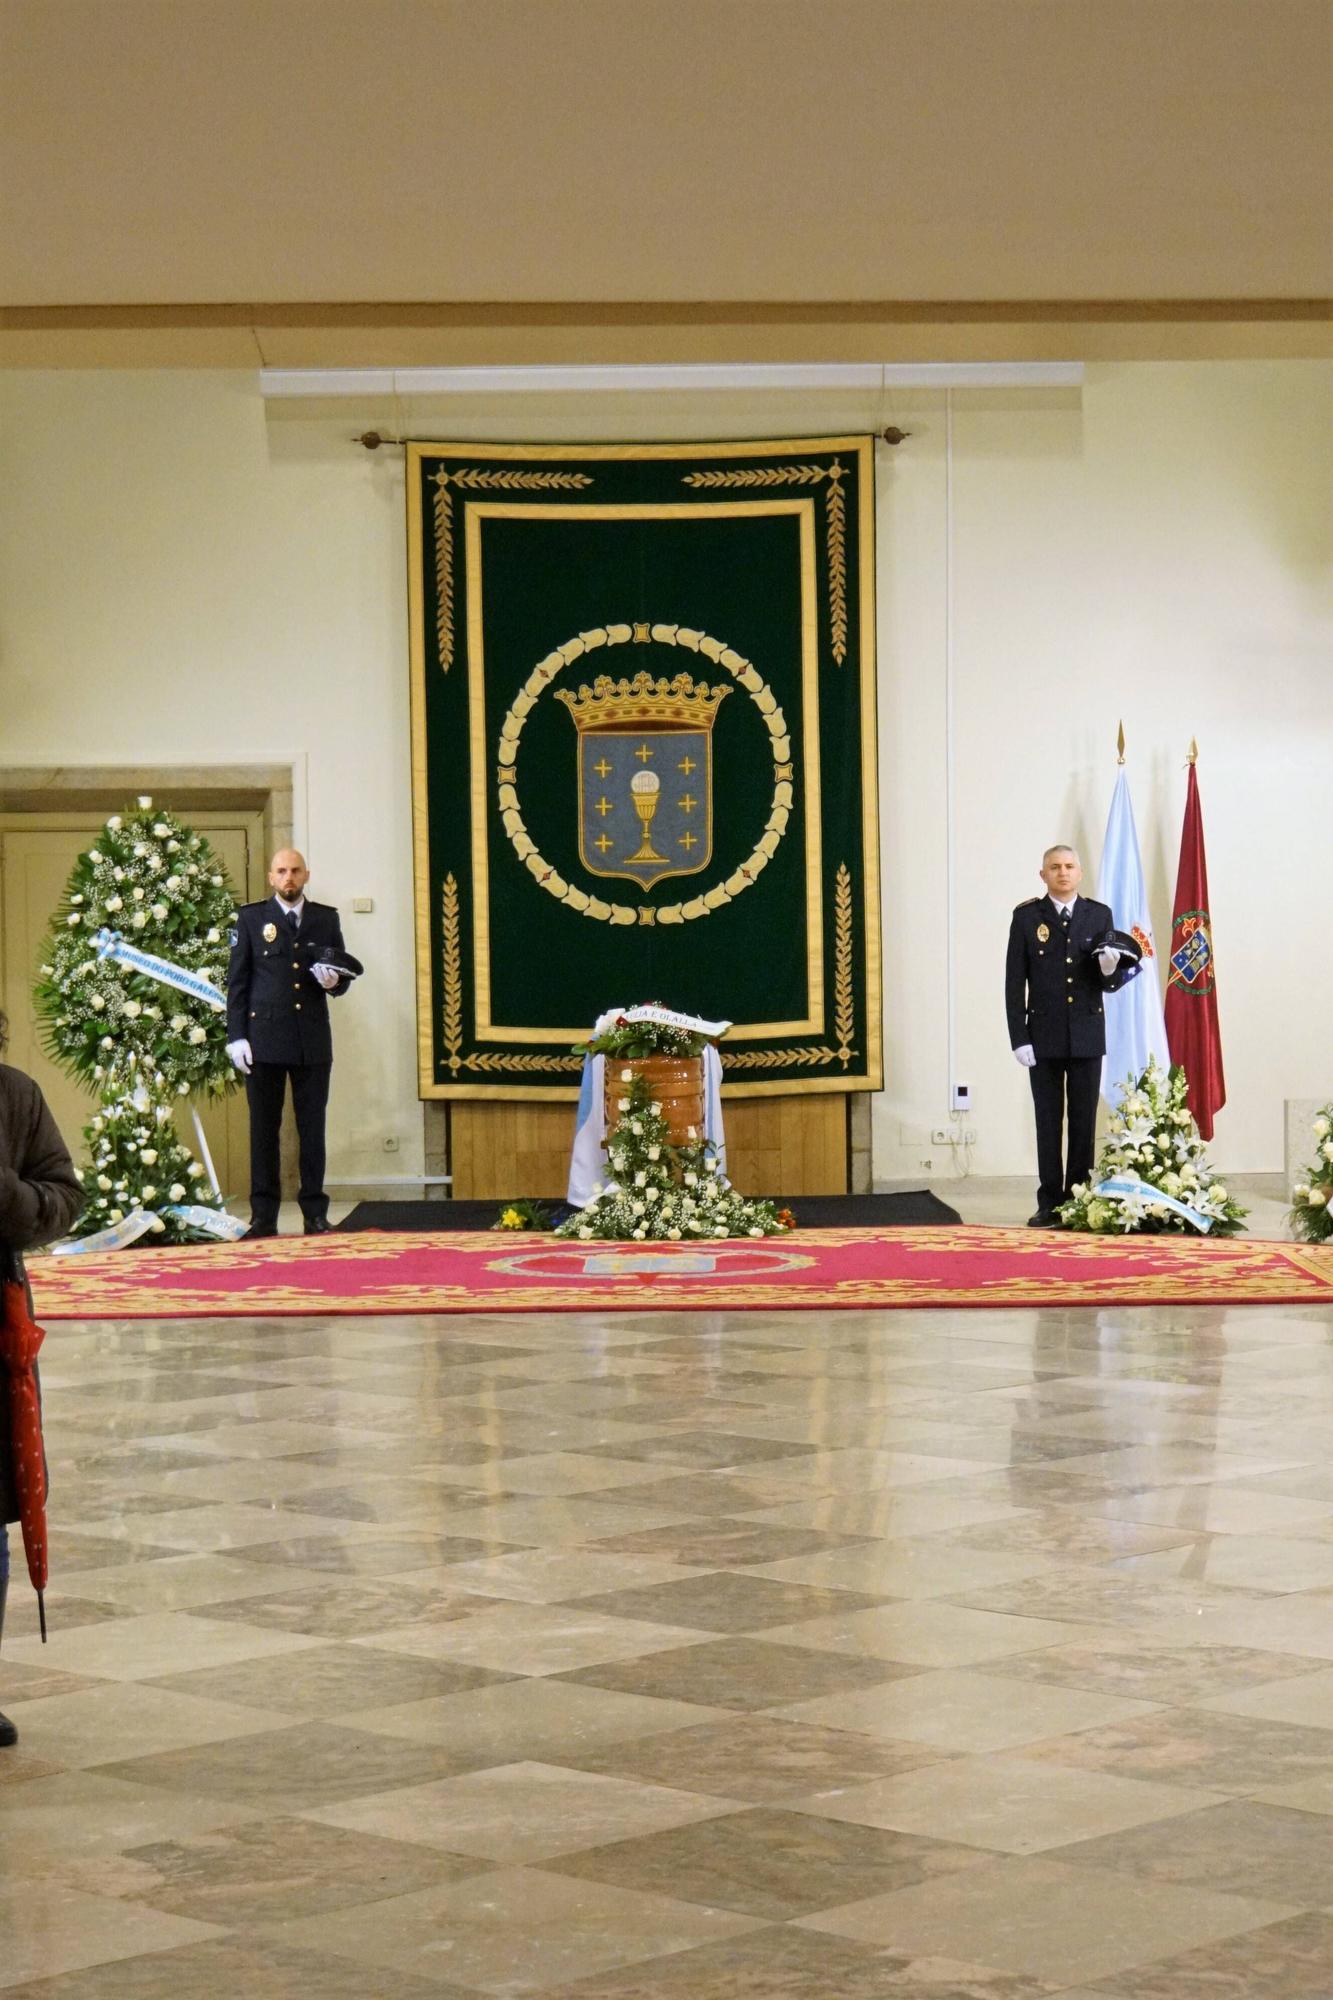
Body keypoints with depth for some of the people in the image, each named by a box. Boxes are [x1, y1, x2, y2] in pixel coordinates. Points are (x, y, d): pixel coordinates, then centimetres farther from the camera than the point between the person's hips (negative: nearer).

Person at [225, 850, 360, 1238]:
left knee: (313, 1128, 3)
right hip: (265, 1038, -2)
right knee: (263, 1128, 0)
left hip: (313, 1041, 2)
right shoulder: (251, 918, 6)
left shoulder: (326, 919, 11)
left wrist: (334, 980, -10)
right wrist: (236, 1037, -5)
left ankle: (315, 1213, 8)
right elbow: (237, 981, 4)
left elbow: (344, 978, 16)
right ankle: (263, 1216, 3)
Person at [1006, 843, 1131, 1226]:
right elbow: (1015, 982, -1)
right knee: (1048, 1122, 2)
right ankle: (1050, 1204, 5)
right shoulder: (1027, 917, 1)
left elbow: (1110, 984, 6)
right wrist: (1019, 1038, -7)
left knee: (1084, 1122, 4)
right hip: (1044, 1035, -1)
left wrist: (1110, 968, -19)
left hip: (1087, 1035, 1)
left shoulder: (1099, 915, 5)